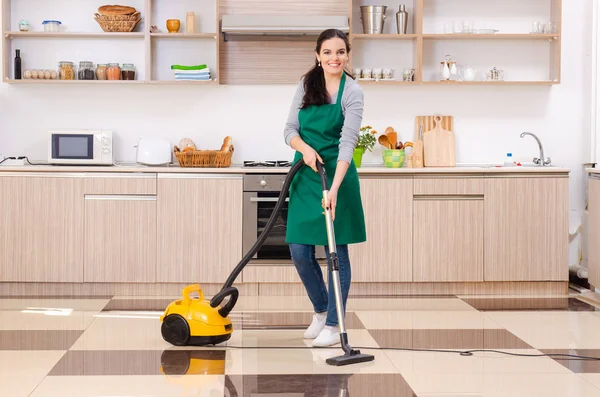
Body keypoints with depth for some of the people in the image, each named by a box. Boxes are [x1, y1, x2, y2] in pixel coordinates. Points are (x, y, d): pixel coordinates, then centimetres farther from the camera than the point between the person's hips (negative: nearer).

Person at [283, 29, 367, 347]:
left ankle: (333, 324, 8)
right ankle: (321, 310, 25)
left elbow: (347, 143, -22)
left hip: (336, 175, -4)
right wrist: (305, 148, -18)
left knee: (336, 251, -2)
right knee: (299, 251, 3)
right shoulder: (306, 85, 4)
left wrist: (334, 189, -33)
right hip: (305, 174, 4)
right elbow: (290, 129, 5)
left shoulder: (352, 92, -11)